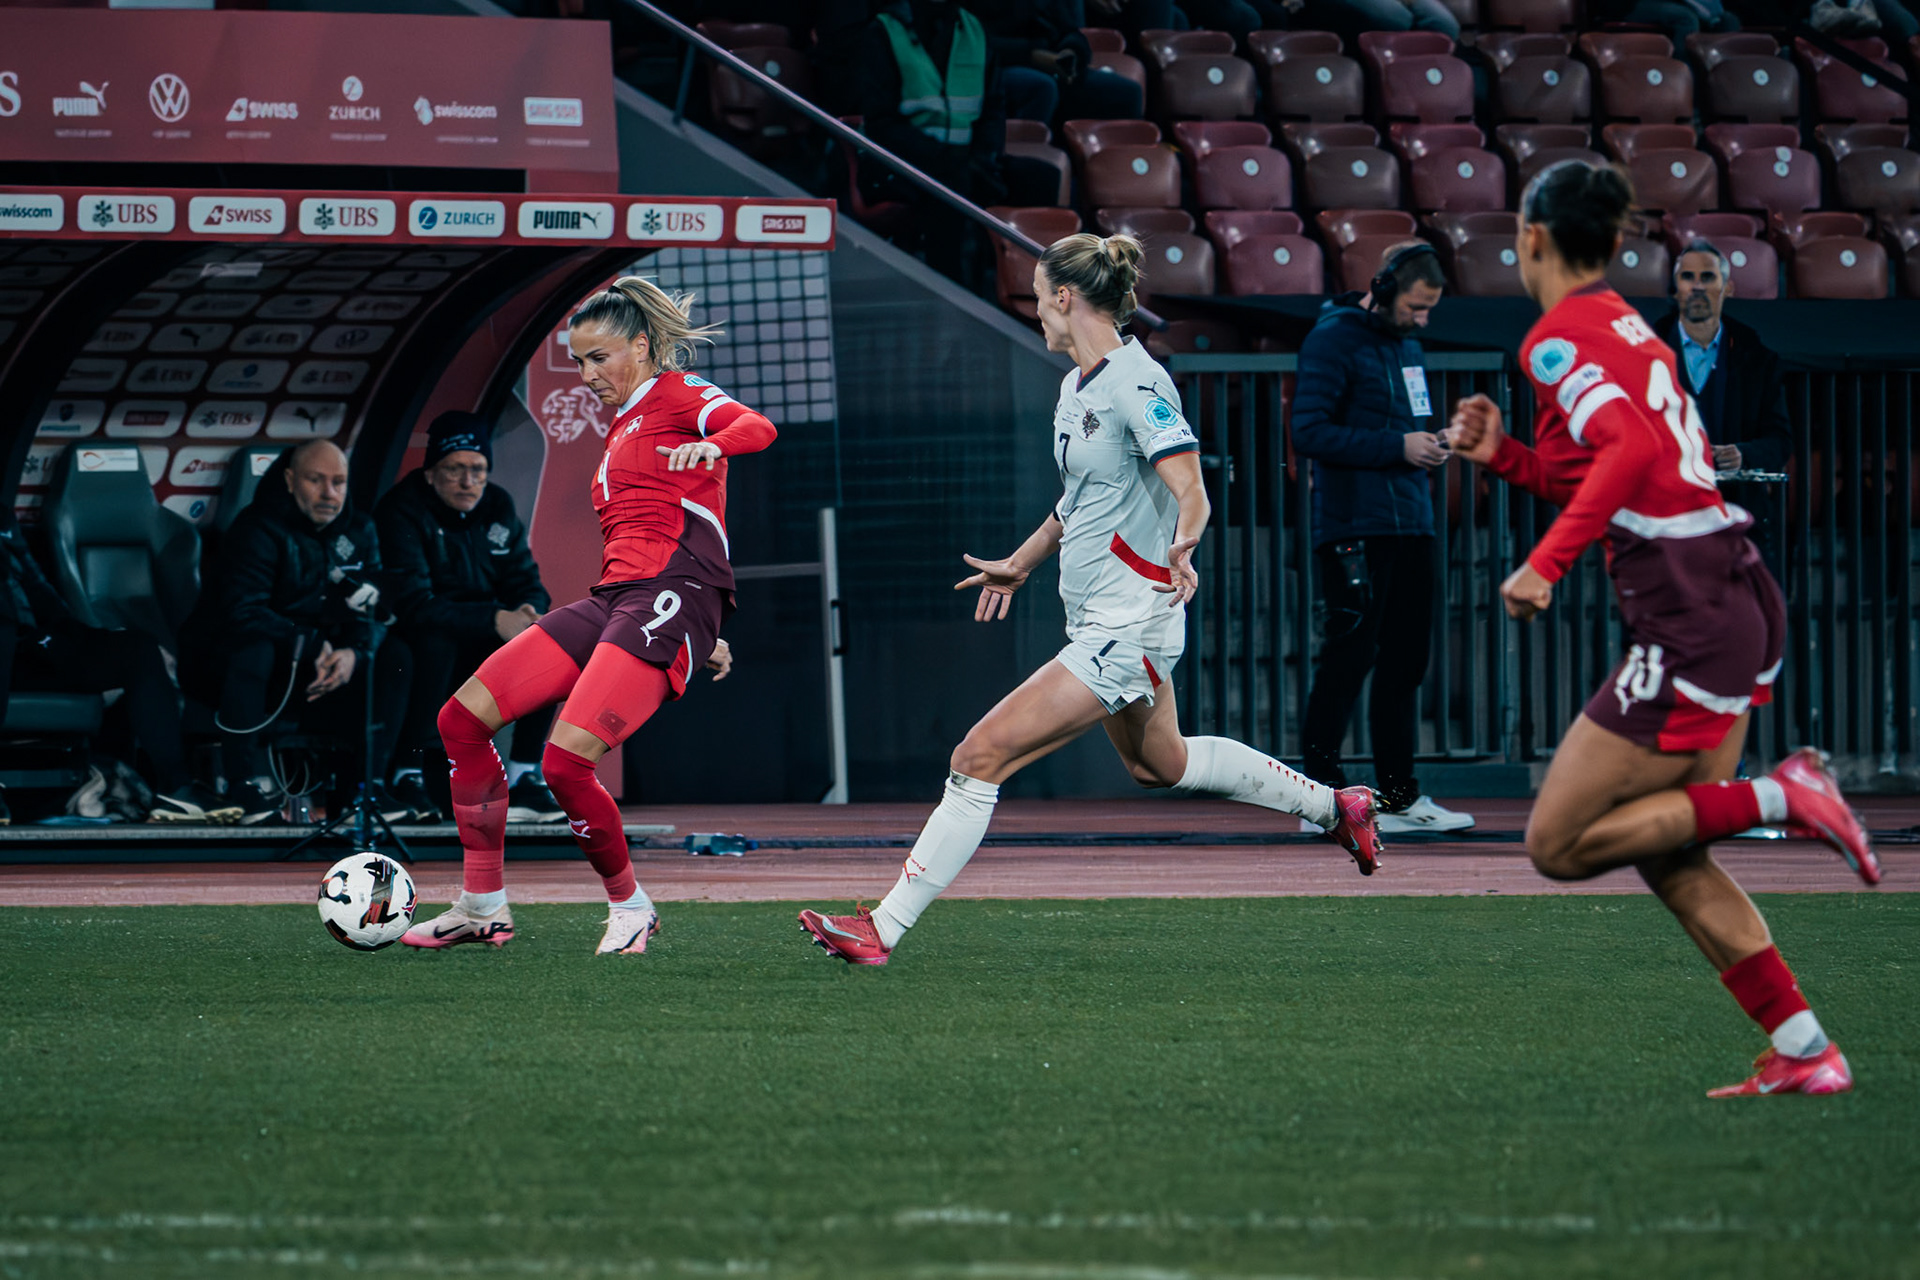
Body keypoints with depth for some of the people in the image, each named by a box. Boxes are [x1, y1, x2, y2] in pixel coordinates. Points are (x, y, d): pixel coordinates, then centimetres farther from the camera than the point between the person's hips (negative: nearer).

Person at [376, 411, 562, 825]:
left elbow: (527, 584, 4)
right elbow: (414, 605, -29)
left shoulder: (498, 507, 3)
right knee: (437, 641, -38)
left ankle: (523, 778, -13)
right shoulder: (401, 511, -18)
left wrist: (527, 612, -22)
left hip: (481, 644, 6)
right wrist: (496, 620, -37)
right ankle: (407, 775, -28)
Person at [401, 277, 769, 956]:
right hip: (612, 596, 9)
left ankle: (630, 906, -1)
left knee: (566, 760, -23)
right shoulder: (621, 427, 29)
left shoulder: (677, 394, 2)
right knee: (463, 719, -1)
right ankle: (483, 905, 6)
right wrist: (699, 635, 30)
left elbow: (759, 427, -18)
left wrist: (711, 445, -41)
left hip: (668, 594, -9)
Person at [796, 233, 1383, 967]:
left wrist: (1182, 550, -46)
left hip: (1128, 625, -11)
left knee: (981, 756, -14)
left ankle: (883, 930, -13)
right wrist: (1019, 565, 35)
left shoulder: (1137, 384, -18)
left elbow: (1191, 494, -25)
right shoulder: (1078, 385, 10)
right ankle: (1334, 807, 45)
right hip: (1100, 623, 11)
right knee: (1156, 764, 30)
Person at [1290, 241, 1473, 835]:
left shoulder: (1408, 347, 18)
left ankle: (1399, 796, 14)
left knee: (1406, 661, 9)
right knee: (1350, 654, -10)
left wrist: (1428, 445, 6)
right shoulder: (1334, 340, -8)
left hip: (1412, 525, 8)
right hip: (1354, 531, -8)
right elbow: (1309, 432, -16)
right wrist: (1397, 446, -18)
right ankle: (1321, 790, -5)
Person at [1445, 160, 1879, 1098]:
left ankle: (1778, 798, -10)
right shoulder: (1629, 329, 20)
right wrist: (1501, 454, 20)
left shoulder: (1559, 336, -8)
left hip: (1688, 619, -9)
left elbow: (1632, 450, -25)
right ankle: (1806, 1054, 7)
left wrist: (1546, 563, -29)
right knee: (1671, 862, 13)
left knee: (1560, 843, -3)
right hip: (1737, 599, 9)